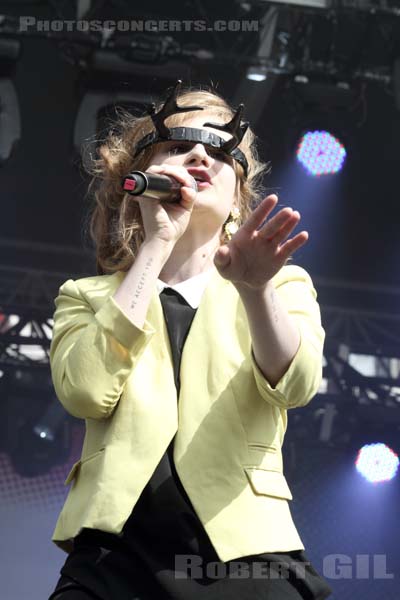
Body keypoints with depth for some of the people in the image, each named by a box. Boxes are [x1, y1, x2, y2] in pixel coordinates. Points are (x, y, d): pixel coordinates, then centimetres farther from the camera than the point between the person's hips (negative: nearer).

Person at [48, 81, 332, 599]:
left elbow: (294, 385, -6)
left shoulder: (284, 285, 15)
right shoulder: (89, 297, 16)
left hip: (244, 549, 0)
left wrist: (255, 288, -25)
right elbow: (87, 393, -6)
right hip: (115, 553, 0)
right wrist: (156, 245, -4)